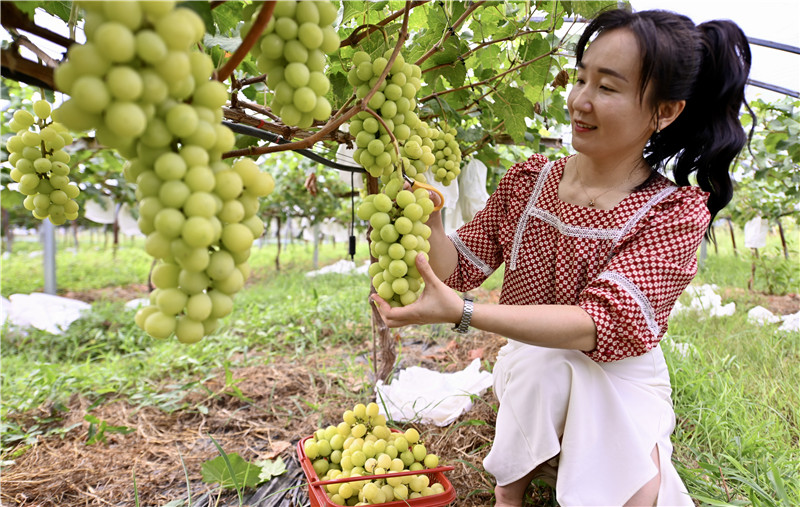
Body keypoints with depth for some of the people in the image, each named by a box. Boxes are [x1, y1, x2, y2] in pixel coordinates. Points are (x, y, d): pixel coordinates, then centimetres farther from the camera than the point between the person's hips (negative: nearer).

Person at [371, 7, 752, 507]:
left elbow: (604, 324, -26)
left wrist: (460, 312, -36)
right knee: (547, 366, -29)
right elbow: (459, 269, -2)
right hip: (531, 367, 3)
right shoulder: (528, 180, -2)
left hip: (619, 378, -2)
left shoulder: (677, 212, -13)